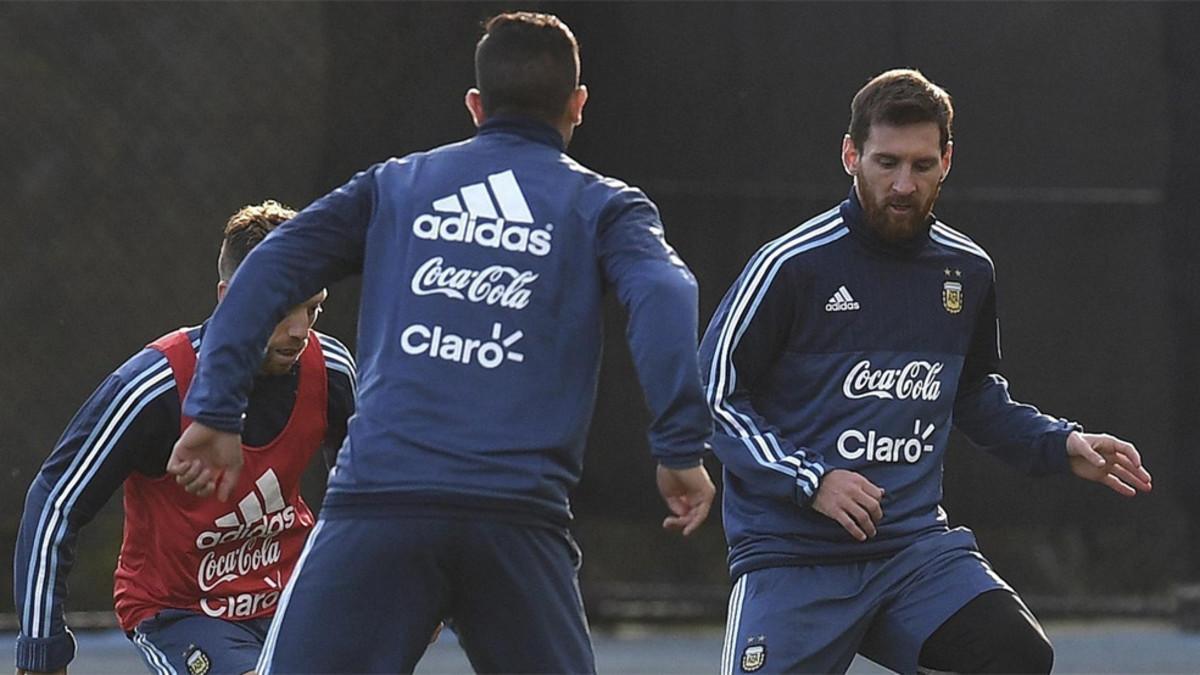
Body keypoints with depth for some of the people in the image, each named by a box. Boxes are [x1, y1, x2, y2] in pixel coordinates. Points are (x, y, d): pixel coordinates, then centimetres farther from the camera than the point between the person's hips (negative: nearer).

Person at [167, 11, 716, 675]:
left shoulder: (395, 185, 18)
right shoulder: (601, 205, 13)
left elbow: (269, 269, 9)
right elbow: (661, 293, -6)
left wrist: (214, 412, 9)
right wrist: (681, 448, -8)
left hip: (376, 502, 0)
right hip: (519, 517, 0)